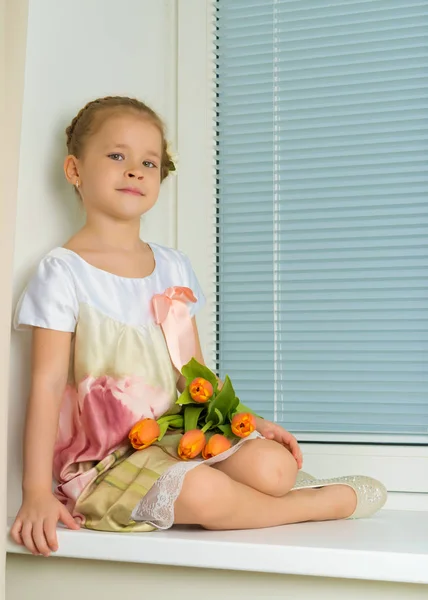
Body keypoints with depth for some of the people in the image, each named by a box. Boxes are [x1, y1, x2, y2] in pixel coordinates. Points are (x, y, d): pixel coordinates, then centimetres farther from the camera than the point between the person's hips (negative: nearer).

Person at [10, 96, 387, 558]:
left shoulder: (174, 267, 12)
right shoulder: (64, 271, -6)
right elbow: (48, 383, -11)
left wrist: (246, 421, 3)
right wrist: (36, 492, -16)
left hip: (175, 434, 5)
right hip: (101, 458, -5)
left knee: (273, 464, -24)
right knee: (203, 492, -31)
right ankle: (323, 504, -7)